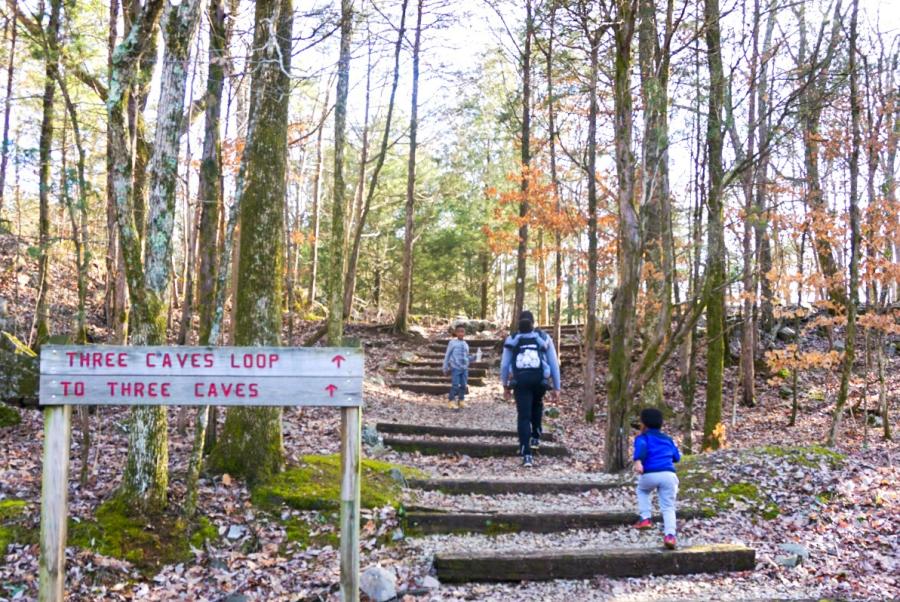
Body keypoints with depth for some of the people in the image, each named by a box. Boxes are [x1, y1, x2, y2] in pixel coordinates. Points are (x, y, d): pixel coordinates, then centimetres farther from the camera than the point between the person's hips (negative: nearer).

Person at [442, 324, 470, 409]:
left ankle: (461, 401, 22)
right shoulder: (452, 343, -3)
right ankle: (451, 402, 3)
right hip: (455, 368, -5)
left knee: (463, 385, 8)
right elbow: (447, 356, 2)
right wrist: (445, 368, 4)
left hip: (464, 368, 5)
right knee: (455, 385, -10)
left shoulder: (466, 344, 11)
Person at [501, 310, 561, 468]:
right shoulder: (544, 338, 10)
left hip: (520, 381, -1)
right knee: (537, 405, 32)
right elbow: (554, 364, 9)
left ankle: (527, 454, -7)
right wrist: (557, 387, 14)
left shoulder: (512, 339, 10)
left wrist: (505, 386, 22)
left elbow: (504, 365, 10)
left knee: (524, 416, 3)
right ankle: (536, 437, 34)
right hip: (540, 380, 1)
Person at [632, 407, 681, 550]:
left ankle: (645, 518, 17)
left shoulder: (642, 437, 12)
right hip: (668, 475, 2)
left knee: (642, 490, 31)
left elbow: (641, 447, -12)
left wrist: (638, 461, -29)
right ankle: (670, 535, -13)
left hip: (649, 475, -2)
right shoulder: (668, 439, 26)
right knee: (668, 507, 9)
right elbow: (677, 457, 32)